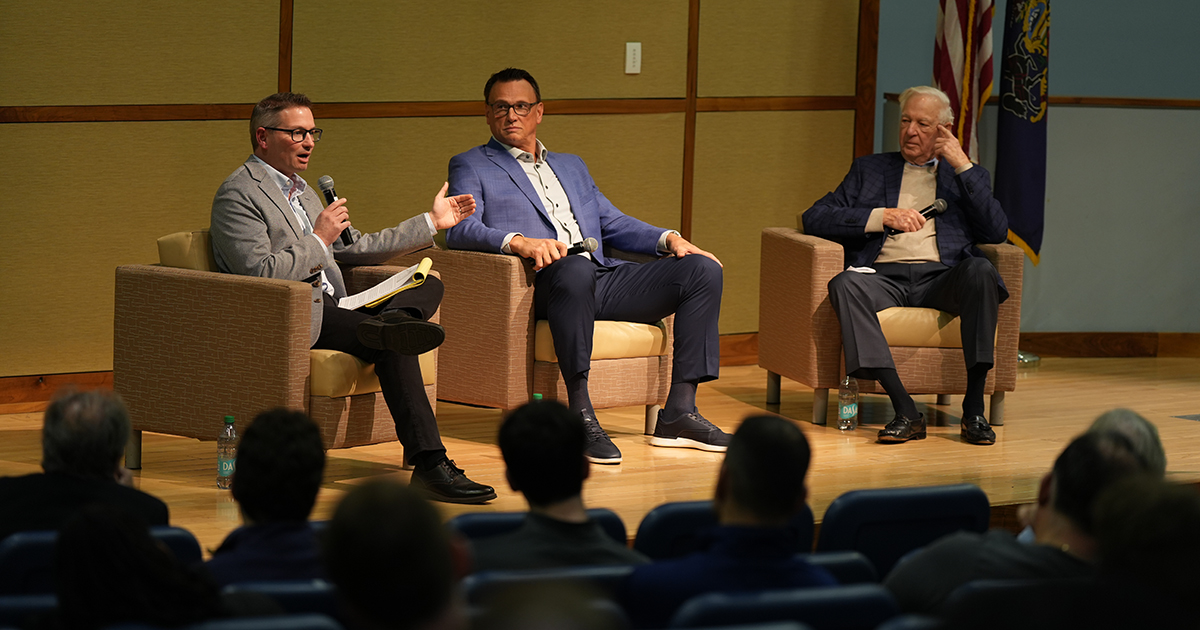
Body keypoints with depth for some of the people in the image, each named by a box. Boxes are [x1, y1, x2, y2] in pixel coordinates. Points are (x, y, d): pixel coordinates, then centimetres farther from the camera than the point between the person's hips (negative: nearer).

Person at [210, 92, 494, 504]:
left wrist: (432, 222, 28)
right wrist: (318, 240, -9)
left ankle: (394, 320, -38)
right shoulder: (238, 194, -5)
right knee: (394, 344, -30)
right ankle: (429, 464, -37)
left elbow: (358, 248, 31)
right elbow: (260, 272, -18)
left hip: (328, 309, 10)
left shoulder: (301, 191, 26)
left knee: (428, 285, -3)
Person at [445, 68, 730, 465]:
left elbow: (613, 224, 28)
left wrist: (668, 238, 8)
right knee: (575, 268, -42)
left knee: (702, 269, -12)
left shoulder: (571, 166, 33)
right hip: (545, 282, -6)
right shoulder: (471, 167, 15)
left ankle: (679, 412, -17)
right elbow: (460, 229, -3)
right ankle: (580, 414, -38)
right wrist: (519, 242, -22)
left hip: (602, 277, 6)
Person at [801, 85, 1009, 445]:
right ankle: (906, 411, -39)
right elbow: (815, 219, 11)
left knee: (980, 270, -34)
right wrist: (883, 216, -2)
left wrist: (962, 165, 3)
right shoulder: (870, 169, 24)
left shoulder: (966, 176, 24)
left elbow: (997, 233, 6)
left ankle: (974, 409, -32)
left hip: (941, 279, 0)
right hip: (884, 276, 0)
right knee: (846, 284, -34)